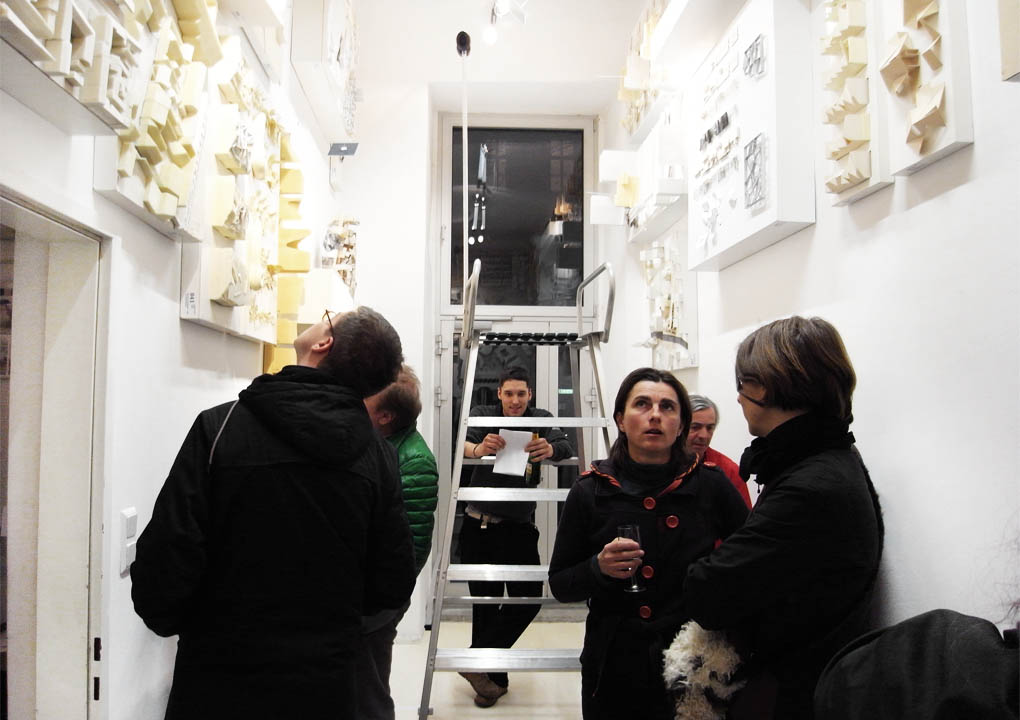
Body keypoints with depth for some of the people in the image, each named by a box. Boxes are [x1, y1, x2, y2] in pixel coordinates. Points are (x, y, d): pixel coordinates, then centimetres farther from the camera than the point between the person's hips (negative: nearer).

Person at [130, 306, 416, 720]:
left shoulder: (220, 428, -16)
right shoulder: (378, 456, -7)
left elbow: (166, 558, -17)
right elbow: (393, 587, -3)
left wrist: (165, 618, 5)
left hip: (221, 685, -2)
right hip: (328, 686, 3)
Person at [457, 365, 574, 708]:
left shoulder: (540, 419, 2)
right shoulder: (483, 414, -2)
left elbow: (567, 446, -16)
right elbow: (462, 442, -21)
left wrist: (550, 449, -41)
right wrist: (478, 449, -45)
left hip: (520, 526, 2)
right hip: (479, 525, -2)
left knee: (529, 599, -4)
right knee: (485, 601, 2)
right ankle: (493, 677, 19)